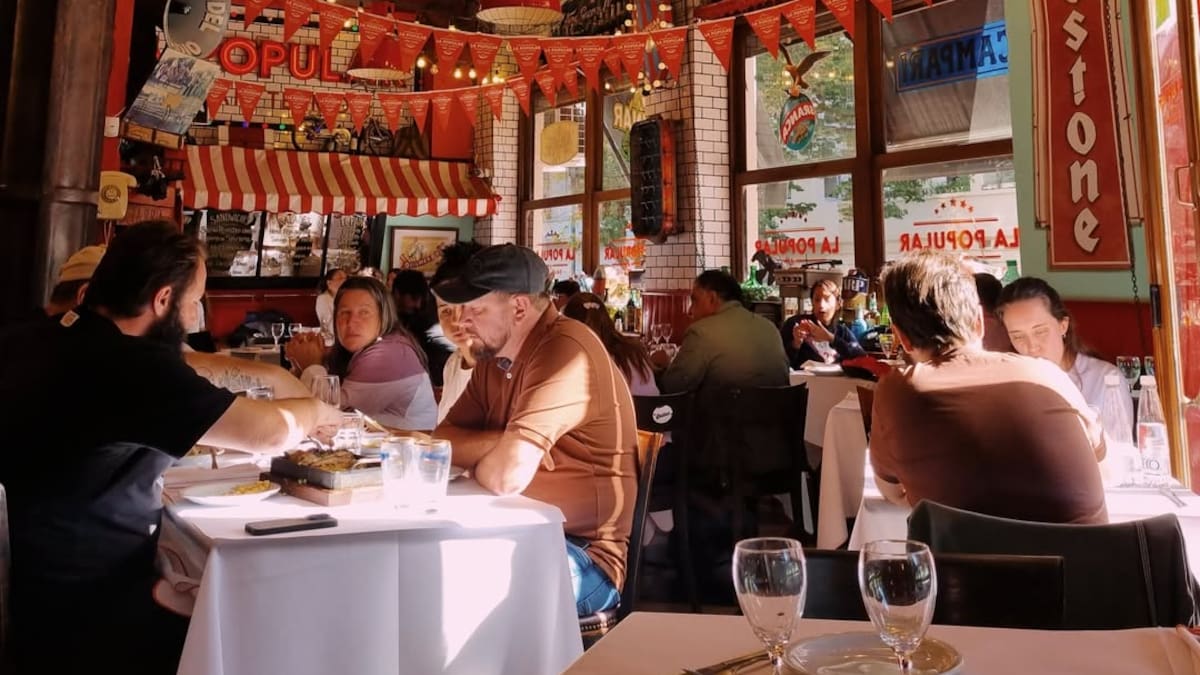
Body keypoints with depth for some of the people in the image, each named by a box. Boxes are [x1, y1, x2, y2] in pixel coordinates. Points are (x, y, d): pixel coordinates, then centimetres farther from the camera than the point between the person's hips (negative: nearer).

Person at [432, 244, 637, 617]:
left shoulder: (565, 352, -21)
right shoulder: (495, 355, 8)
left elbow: (507, 475, -28)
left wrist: (476, 464, -5)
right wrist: (502, 443, -15)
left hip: (583, 557, -8)